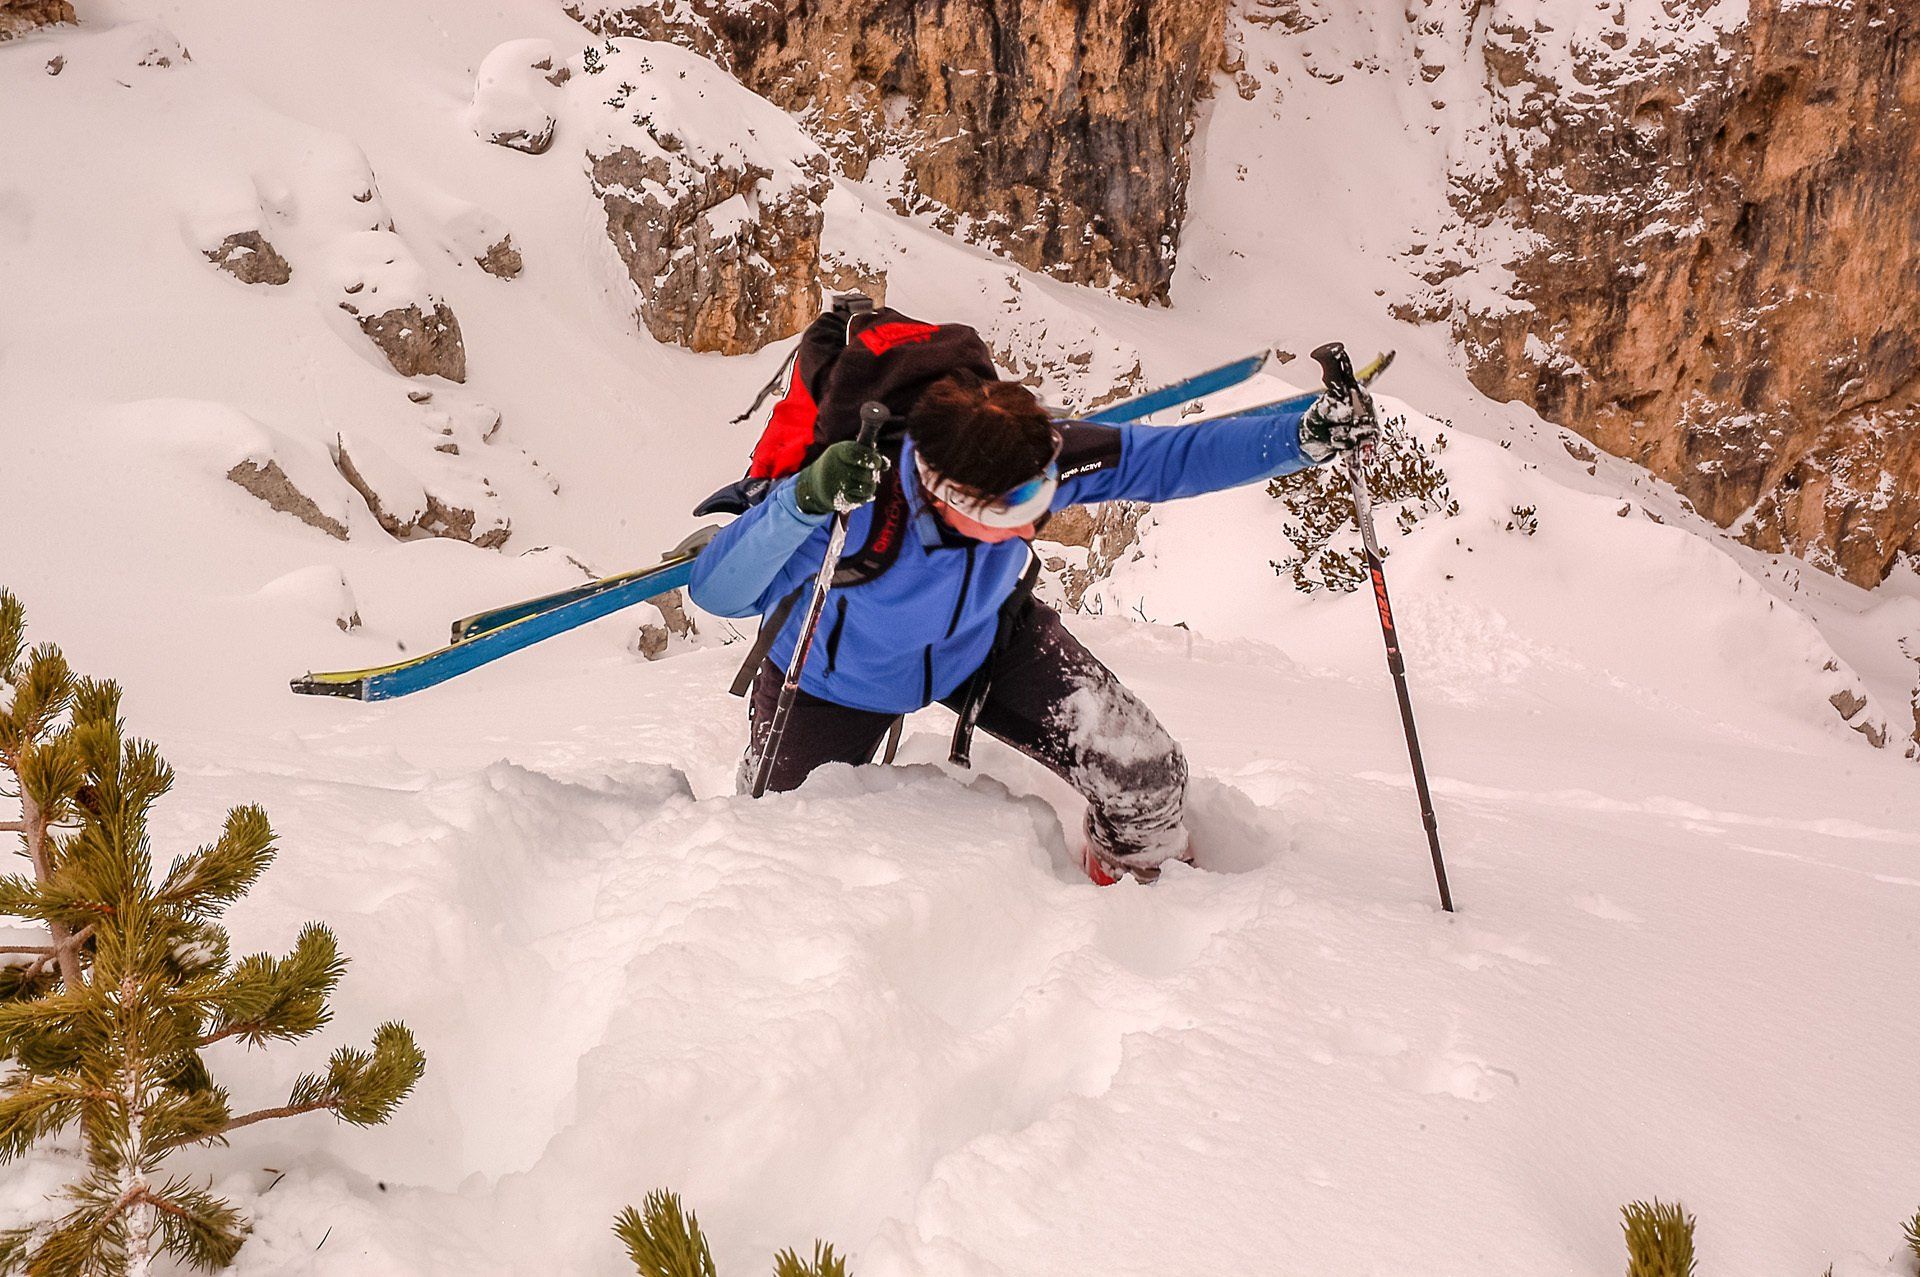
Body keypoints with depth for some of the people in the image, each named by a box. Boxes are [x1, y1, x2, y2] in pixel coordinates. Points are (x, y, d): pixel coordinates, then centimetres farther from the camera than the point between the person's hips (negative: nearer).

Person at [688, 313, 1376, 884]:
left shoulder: (1035, 459, -34)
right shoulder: (852, 505, -45)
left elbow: (1169, 458, -23)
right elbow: (716, 592, -46)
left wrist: (1300, 436, -33)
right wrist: (801, 501, -62)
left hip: (985, 641, 3)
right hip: (840, 676, -2)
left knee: (1145, 772, -9)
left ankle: (1149, 878, 28)